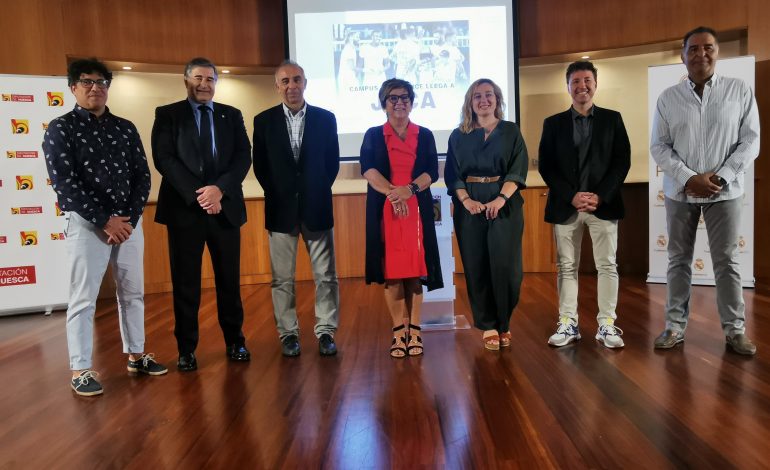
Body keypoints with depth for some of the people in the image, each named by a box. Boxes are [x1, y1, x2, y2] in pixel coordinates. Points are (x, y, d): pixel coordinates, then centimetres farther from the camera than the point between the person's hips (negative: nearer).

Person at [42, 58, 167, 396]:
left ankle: (136, 355, 25)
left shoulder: (125, 128, 10)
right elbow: (64, 183, -10)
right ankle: (80, 370, 9)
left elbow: (142, 176, 6)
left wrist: (130, 218, -6)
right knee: (83, 299, 0)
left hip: (130, 222, 4)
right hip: (87, 223, -4)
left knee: (132, 292, 11)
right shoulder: (60, 129, -2)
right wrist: (105, 220, -14)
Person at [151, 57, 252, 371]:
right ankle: (186, 349, 17)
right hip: (184, 208, -2)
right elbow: (164, 159, -6)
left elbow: (244, 156, 1)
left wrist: (220, 188, -15)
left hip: (225, 207, 2)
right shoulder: (167, 115, 5)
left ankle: (235, 342, 23)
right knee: (185, 283, 4)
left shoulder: (232, 115, 12)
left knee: (229, 280, 8)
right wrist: (197, 193, -16)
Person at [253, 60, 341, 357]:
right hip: (280, 209, 0)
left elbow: (332, 162, 6)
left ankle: (325, 332, 15)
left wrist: (317, 191, 2)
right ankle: (288, 333, 17)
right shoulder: (263, 121, 3)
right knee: (282, 278, 5)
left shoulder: (325, 118, 3)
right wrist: (277, 193, 3)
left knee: (325, 275, 4)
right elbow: (259, 166, 6)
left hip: (317, 207, 0)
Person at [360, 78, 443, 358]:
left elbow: (432, 172, 1)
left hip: (417, 209, 1)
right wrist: (393, 193, -20)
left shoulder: (424, 135, 11)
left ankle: (414, 330, 7)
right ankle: (399, 331, 6)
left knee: (414, 268, 0)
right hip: (384, 210, 0)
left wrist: (409, 189, -18)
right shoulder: (373, 135, 8)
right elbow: (368, 170, -6)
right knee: (391, 270, -1)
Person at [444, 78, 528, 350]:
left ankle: (504, 323, 14)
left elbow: (518, 170, -1)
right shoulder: (458, 136, 11)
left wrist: (500, 199, -16)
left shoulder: (511, 131, 8)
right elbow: (452, 174, 4)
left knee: (505, 265, -4)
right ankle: (487, 326, 11)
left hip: (505, 204, -1)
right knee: (476, 267, 1)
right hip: (471, 206, 1)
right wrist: (466, 200, -13)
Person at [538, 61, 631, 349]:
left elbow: (622, 162, 1)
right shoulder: (553, 123, 8)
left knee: (607, 266, 2)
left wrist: (600, 196, -11)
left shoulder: (612, 119, 8)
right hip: (565, 205, 0)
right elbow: (545, 166, 1)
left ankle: (607, 325, 11)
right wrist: (572, 196, -11)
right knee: (566, 267, 4)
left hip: (604, 204, 0)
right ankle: (568, 323, 13)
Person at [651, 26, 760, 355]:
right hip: (680, 192, 1)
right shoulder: (668, 98, 2)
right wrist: (689, 178, -13)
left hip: (725, 191, -1)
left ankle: (735, 330, 14)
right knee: (678, 260, 6)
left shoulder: (740, 91, 0)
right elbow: (659, 146, -1)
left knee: (727, 261, 4)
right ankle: (675, 326, 15)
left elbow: (750, 140, -2)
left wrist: (720, 176, -13)